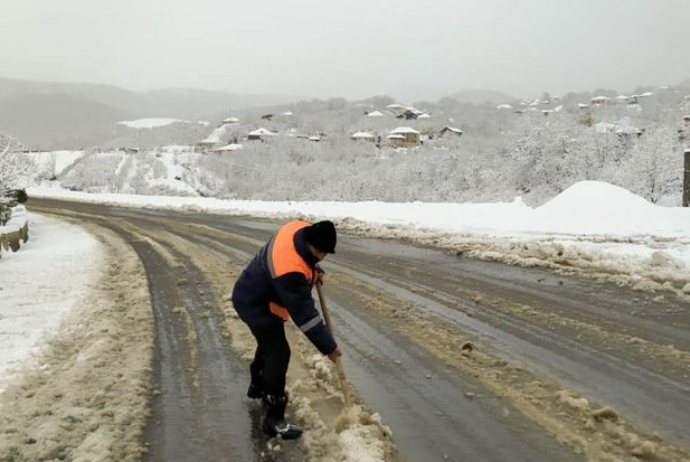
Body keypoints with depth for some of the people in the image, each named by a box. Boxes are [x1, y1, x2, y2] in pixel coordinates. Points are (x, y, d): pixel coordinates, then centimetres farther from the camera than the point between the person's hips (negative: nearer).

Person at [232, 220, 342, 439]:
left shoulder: (299, 228, -17)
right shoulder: (289, 272, -41)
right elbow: (303, 312, -35)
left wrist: (314, 270, -5)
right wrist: (328, 346, -28)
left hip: (255, 293, 10)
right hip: (256, 305, -10)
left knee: (269, 342, 28)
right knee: (278, 353, -11)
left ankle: (257, 386, 51)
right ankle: (274, 419, -4)